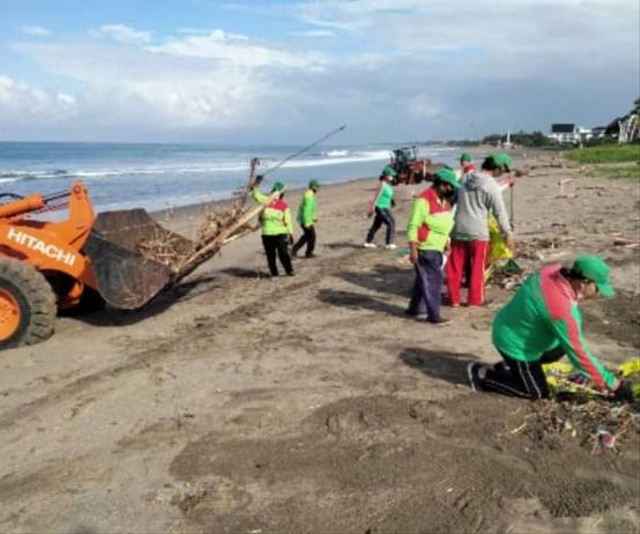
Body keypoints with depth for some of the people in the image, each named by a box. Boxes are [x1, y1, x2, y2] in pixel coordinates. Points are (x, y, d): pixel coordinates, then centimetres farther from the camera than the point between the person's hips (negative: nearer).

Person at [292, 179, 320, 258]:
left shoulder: (308, 194, 10)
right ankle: (309, 253, 19)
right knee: (312, 236, 6)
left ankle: (295, 249, 16)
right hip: (306, 220, -10)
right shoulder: (309, 196, -21)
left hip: (302, 219, 10)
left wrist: (313, 217, 26)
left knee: (306, 236, 20)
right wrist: (307, 223, -26)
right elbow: (307, 210, -26)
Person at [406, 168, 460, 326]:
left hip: (436, 249, 9)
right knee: (433, 280, -7)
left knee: (424, 279, 17)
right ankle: (434, 315, -2)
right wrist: (413, 250, -23)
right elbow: (413, 226, -20)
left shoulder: (444, 200, 11)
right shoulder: (425, 200, -19)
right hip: (425, 249, -9)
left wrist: (447, 242, 21)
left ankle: (415, 308, 29)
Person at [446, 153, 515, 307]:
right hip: (478, 231, -5)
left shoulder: (464, 178, 5)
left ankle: (454, 298, 15)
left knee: (456, 266, 9)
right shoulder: (491, 186, -12)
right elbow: (500, 212, -8)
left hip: (458, 229, 5)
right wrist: (508, 234, 0)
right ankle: (475, 299, 13)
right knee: (477, 266, 7)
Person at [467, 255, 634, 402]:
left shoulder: (553, 271, -13)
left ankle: (509, 366, 23)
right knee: (538, 393, 5)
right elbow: (579, 354, -28)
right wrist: (613, 384, -19)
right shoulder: (562, 310, -35)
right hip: (515, 343, -9)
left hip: (510, 329, 9)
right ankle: (483, 375, 9)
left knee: (560, 348, 21)